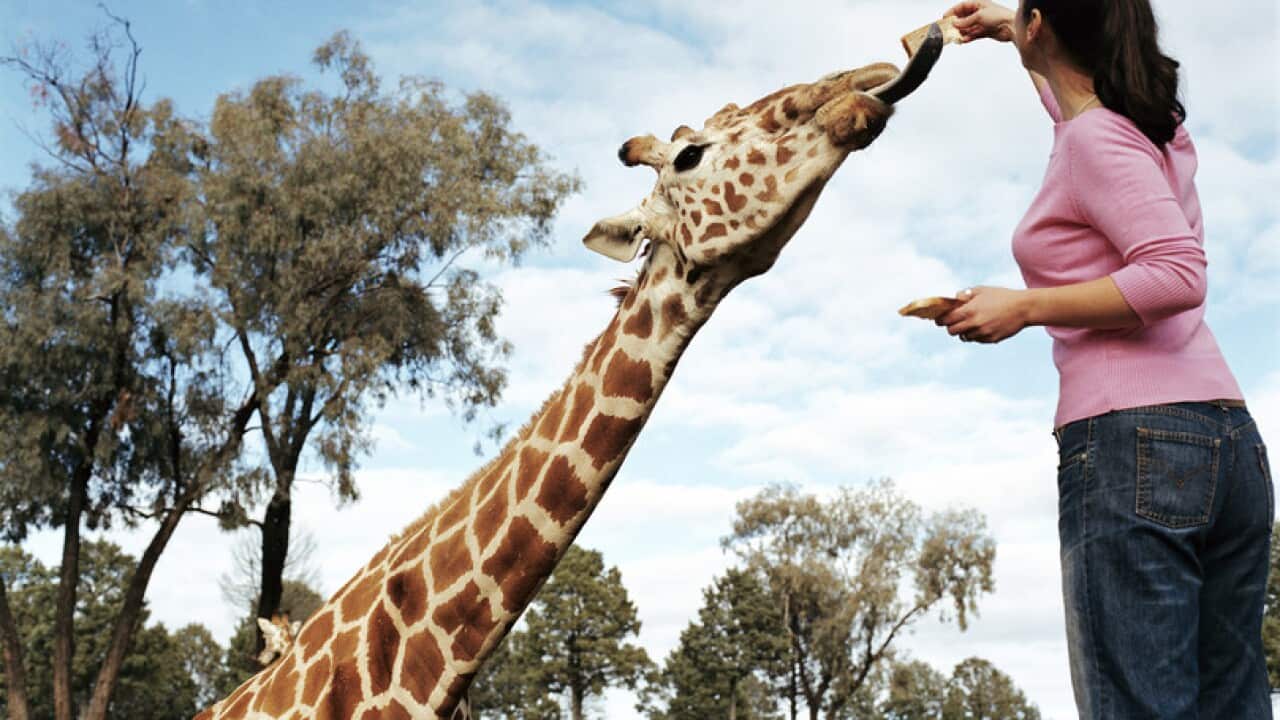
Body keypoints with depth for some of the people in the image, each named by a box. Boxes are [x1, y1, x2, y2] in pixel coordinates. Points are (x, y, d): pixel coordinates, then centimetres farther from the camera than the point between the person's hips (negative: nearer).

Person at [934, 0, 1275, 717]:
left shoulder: (1092, 138, -5)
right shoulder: (1160, 125, 19)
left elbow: (1178, 274, -18)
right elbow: (1080, 72, 44)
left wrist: (1024, 307, -13)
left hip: (1133, 440, -9)